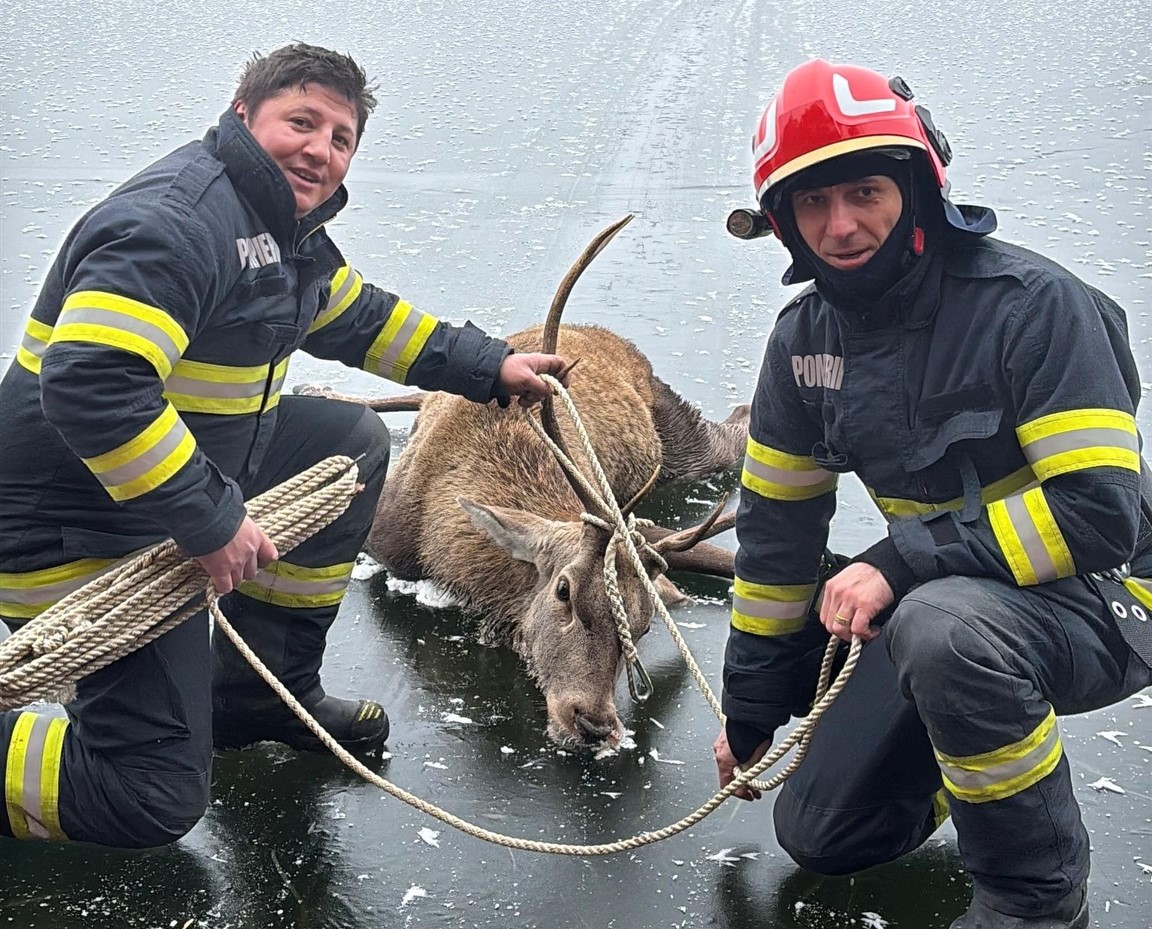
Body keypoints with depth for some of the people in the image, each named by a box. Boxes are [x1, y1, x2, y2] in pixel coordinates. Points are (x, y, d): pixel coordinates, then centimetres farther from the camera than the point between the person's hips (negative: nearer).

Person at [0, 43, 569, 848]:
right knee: (154, 801, -11)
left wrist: (492, 368, 24)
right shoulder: (176, 222, -24)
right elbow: (88, 384, -35)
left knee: (352, 442, 15)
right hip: (79, 535, -10)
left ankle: (262, 691, 19)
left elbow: (359, 318, 26)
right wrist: (211, 522, -31)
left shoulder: (287, 229, 8)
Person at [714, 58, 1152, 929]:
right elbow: (777, 525, 7)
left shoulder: (1032, 304, -23)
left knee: (945, 624, -39)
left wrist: (901, 562, -32)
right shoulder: (807, 337, -2)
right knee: (820, 833, 4)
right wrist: (750, 710, 12)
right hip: (936, 601, 7)